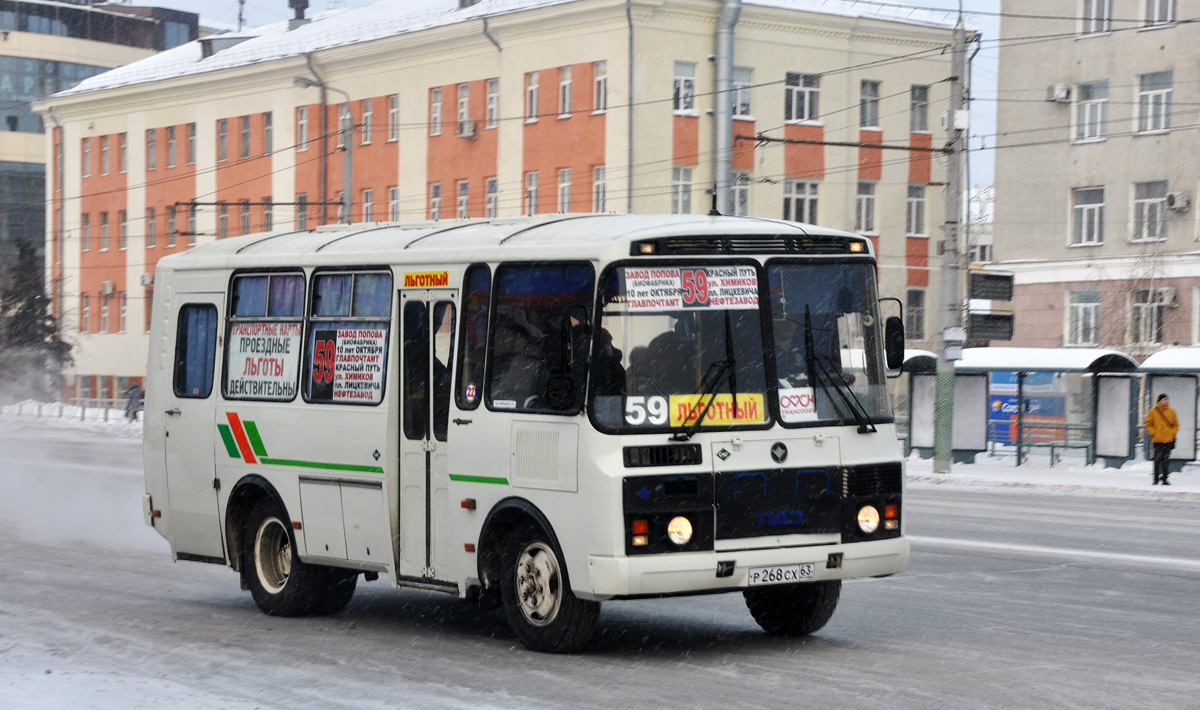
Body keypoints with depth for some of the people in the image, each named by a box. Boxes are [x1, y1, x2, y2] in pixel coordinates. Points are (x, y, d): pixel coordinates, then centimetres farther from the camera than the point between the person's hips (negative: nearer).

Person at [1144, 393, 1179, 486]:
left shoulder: (1171, 412, 8)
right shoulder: (1153, 411, 2)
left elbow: (1176, 425, 16)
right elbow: (1148, 425, 5)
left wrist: (1173, 433, 2)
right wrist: (1153, 433, -6)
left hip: (1169, 440, 2)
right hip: (1157, 440, -2)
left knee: (1166, 460, 3)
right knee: (1157, 460, -4)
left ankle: (1164, 479, 9)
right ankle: (1156, 479, 1)